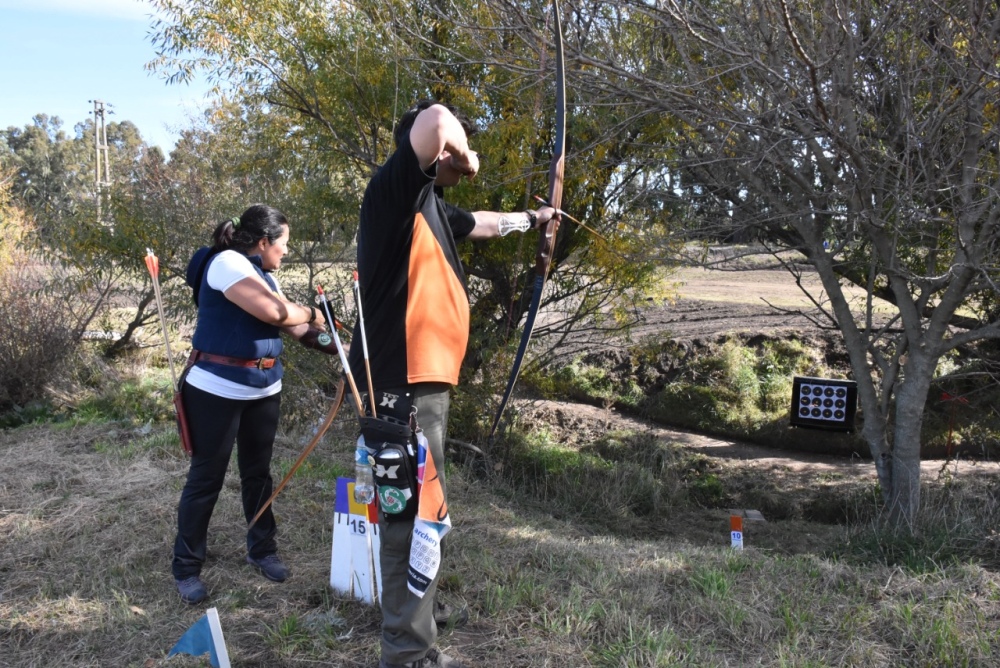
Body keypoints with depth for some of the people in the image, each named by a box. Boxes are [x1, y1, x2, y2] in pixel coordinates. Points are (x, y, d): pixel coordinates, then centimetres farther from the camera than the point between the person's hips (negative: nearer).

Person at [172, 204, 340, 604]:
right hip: (217, 389, -8)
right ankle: (186, 568, 16)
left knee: (258, 472, 16)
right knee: (206, 477, 2)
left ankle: (262, 550, 30)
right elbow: (274, 312, -27)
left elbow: (290, 325, 10)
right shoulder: (226, 263, -15)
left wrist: (328, 341, -1)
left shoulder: (262, 275, 13)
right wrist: (310, 313, -9)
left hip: (264, 389, 9)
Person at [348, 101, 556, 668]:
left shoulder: (431, 206, 16)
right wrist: (467, 159, -8)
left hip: (425, 381, 10)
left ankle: (422, 613, 39)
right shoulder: (395, 190, -12)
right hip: (404, 384, -10)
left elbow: (482, 223, 36)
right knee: (414, 517, -6)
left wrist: (531, 218, 52)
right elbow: (434, 120, -29)